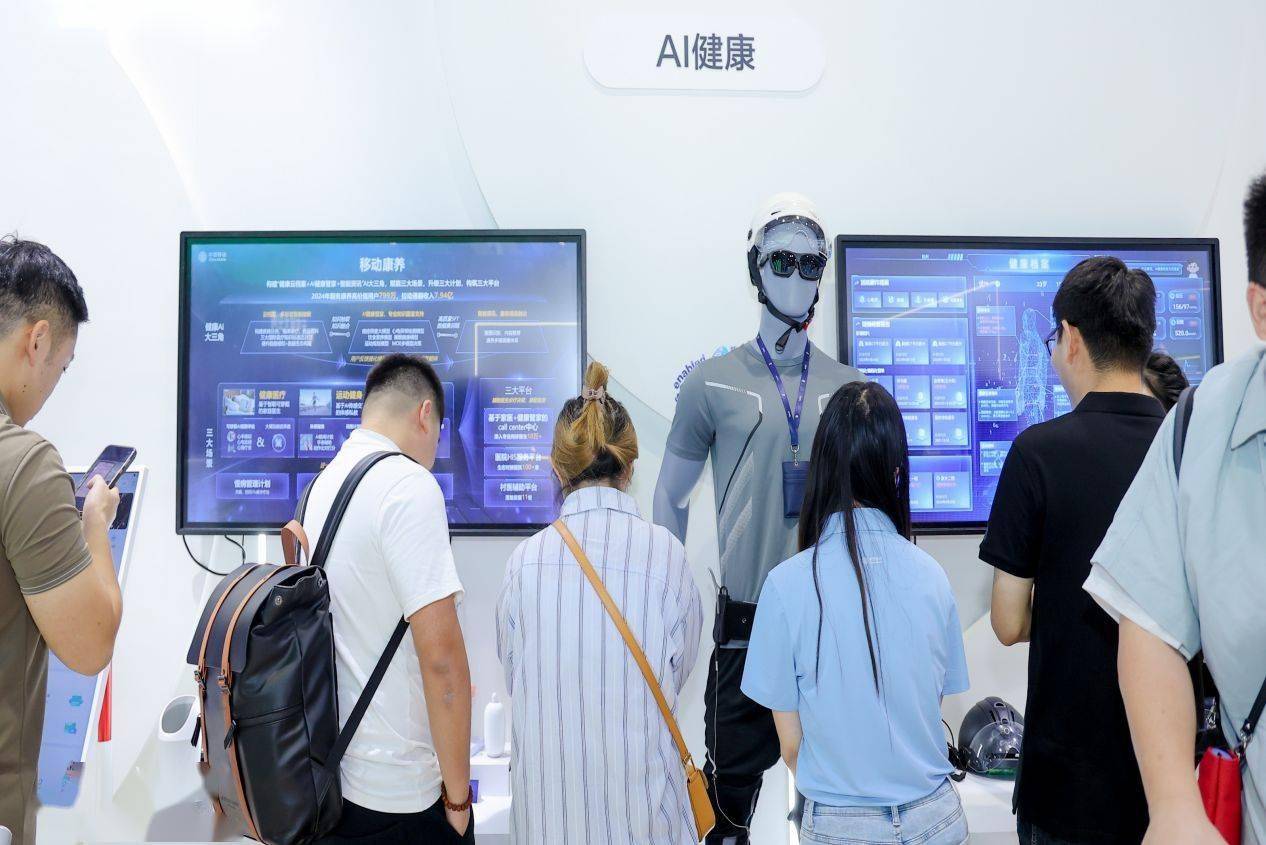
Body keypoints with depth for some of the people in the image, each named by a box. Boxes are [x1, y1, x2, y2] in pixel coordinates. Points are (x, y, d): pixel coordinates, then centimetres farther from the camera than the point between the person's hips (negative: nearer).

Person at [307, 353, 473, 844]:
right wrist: (458, 795, -12)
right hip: (398, 798, -7)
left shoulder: (321, 485, 5)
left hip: (329, 773, 8)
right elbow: (441, 656, -23)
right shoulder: (409, 485, -19)